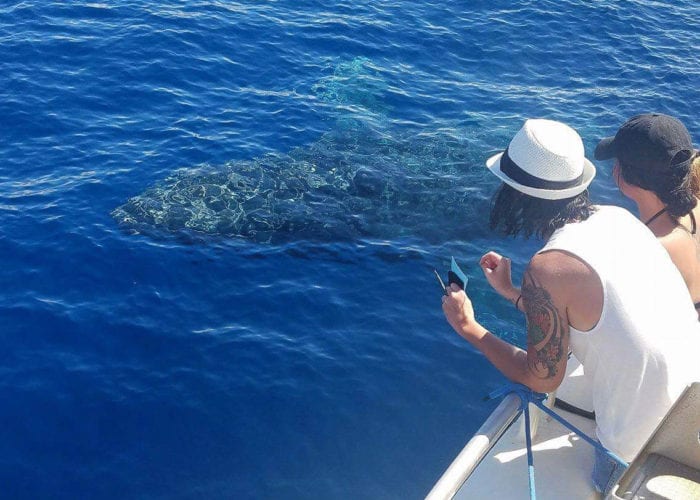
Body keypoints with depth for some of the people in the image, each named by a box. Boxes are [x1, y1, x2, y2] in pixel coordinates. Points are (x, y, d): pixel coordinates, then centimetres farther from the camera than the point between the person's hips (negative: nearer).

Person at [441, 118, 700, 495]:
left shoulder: (547, 269, -23)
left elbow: (541, 379, -10)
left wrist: (468, 328, 0)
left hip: (643, 452, -6)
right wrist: (512, 293, 18)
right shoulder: (619, 218, -1)